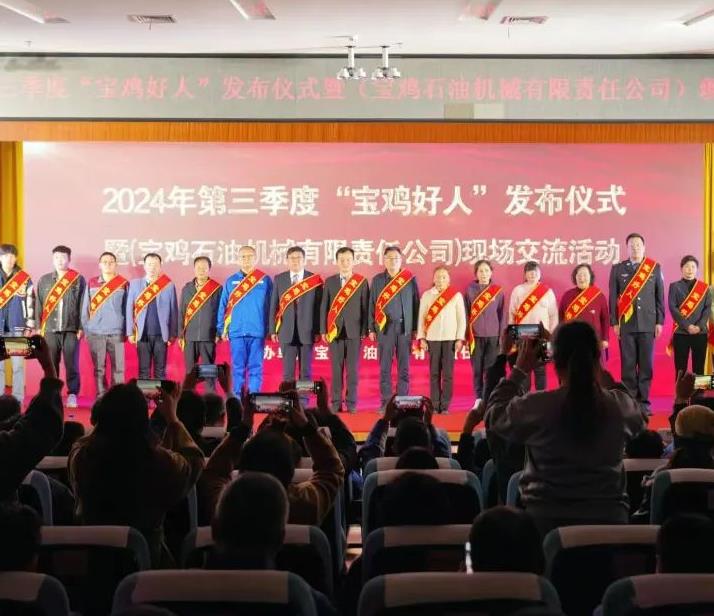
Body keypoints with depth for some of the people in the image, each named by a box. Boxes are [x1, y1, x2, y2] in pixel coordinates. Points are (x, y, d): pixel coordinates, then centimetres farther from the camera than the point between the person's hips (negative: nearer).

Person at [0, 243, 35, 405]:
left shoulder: (24, 278, 4)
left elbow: (30, 303, 4)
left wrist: (29, 326, -2)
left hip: (17, 327, -1)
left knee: (18, 364, -1)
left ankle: (18, 399, 4)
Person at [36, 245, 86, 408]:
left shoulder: (79, 280, 4)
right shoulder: (44, 280, 11)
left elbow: (83, 306, 1)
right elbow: (39, 305, 11)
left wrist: (81, 327, -5)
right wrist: (38, 327, 3)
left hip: (71, 329, -2)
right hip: (50, 329, 2)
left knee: (71, 364, -3)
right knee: (51, 364, 3)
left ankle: (72, 394, 3)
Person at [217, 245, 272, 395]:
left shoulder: (265, 280, 4)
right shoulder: (231, 281, 9)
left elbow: (271, 306, 3)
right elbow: (223, 307, 9)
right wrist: (222, 329, 3)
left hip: (257, 332, -1)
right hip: (236, 332, 1)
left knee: (255, 367, 1)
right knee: (238, 367, 3)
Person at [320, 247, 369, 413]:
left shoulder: (362, 282, 4)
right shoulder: (329, 281, 8)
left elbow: (365, 308, 2)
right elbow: (324, 307, 6)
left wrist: (364, 331, -4)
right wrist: (323, 330, 0)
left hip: (354, 331, -1)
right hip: (335, 331, 1)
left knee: (352, 369, 0)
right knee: (336, 368, 2)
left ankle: (351, 402, 5)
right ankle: (336, 402, 5)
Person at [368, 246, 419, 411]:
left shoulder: (410, 279, 5)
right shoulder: (377, 280, 8)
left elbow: (415, 304, 4)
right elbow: (372, 305, 7)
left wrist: (415, 329, 0)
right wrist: (371, 329, 3)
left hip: (405, 328, 0)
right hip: (385, 327, 1)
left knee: (404, 367, 2)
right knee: (385, 367, 1)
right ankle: (386, 402, 5)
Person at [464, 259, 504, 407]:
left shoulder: (498, 291, 3)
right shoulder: (470, 290, 3)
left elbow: (502, 314, 5)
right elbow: (465, 313, 5)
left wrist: (502, 335, 1)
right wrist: (465, 335, 1)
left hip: (493, 335, 0)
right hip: (475, 335, 0)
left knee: (490, 369, -1)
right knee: (477, 368, 3)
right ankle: (479, 399, 11)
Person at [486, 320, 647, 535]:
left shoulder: (535, 407, -14)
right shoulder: (622, 405, -8)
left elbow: (494, 414, 6)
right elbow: (639, 419, 17)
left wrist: (520, 370, 13)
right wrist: (602, 376, 18)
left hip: (546, 520, -1)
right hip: (609, 518, 1)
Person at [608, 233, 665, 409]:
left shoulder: (655, 268, 6)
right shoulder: (617, 269, 5)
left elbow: (660, 297, 7)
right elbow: (613, 298, 4)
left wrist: (659, 322, 2)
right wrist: (614, 323, -1)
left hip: (648, 324, 1)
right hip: (626, 324, -1)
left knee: (646, 363, 2)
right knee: (628, 364, 0)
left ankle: (643, 400, 10)